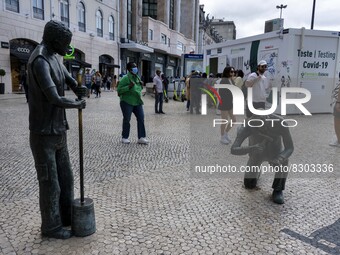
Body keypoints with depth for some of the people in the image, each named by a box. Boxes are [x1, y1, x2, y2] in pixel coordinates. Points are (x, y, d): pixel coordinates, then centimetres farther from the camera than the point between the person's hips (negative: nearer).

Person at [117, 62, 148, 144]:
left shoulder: (137, 78, 11)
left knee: (141, 119, -1)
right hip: (127, 102, -6)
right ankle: (124, 137, 19)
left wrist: (141, 85, 4)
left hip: (137, 102, 6)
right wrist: (129, 86, -25)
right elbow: (119, 90, -15)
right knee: (127, 120, 4)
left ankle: (141, 137, 4)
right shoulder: (125, 78, -12)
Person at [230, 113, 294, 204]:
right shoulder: (247, 126, -36)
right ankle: (256, 170, 33)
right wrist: (251, 149, -64)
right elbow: (233, 150, -44)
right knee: (249, 185, 0)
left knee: (283, 160, -36)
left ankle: (278, 190, -12)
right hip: (257, 154, 0)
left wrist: (279, 159, -52)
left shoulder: (280, 122, -36)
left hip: (275, 151, 0)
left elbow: (290, 148, -30)